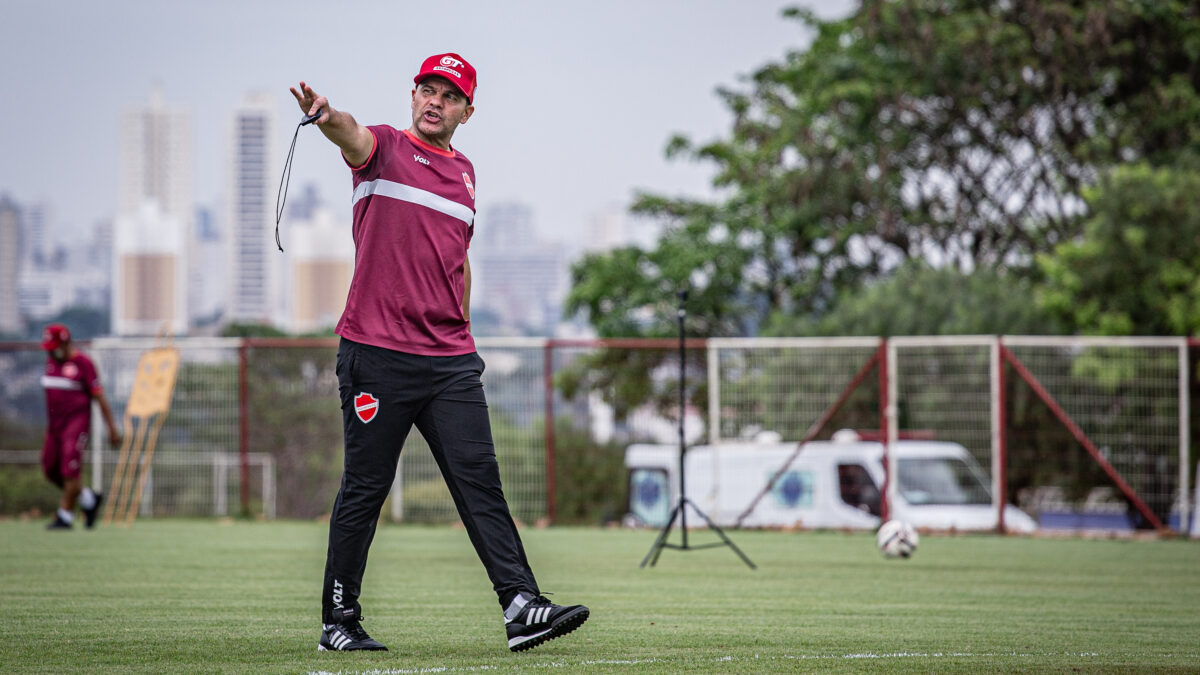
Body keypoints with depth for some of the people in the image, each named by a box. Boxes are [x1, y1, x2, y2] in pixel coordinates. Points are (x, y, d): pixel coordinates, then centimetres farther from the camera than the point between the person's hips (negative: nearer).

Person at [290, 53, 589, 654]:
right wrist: (326, 117, -47)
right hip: (377, 354, -4)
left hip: (450, 363, 5)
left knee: (480, 480, -4)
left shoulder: (464, 174, 17)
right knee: (365, 488, 1)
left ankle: (521, 606, -10)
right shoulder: (385, 149, 0)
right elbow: (353, 137, -24)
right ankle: (339, 621, 10)